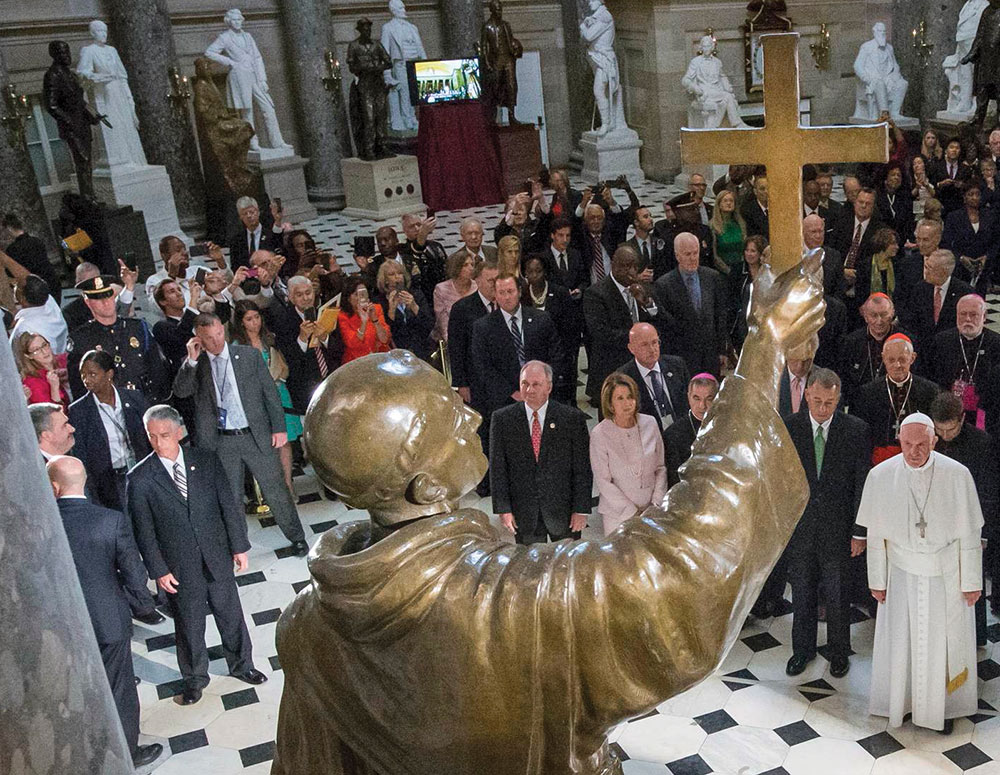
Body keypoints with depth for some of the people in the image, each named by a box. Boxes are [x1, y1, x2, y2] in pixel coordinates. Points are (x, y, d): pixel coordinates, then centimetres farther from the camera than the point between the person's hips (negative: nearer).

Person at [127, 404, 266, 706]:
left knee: (230, 613, 17)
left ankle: (240, 664, 40)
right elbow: (144, 531, -7)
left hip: (217, 556, 2)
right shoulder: (139, 478, -12)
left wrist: (239, 546, -1)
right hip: (179, 566, -2)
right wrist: (158, 570, -8)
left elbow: (229, 505, -1)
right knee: (189, 624, 14)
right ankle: (194, 677, 36)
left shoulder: (206, 460, -7)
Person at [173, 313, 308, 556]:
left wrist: (279, 427, -2)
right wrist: (191, 360, -20)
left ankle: (296, 537, 23)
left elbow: (270, 392, 1)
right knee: (230, 498, 11)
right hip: (221, 442, 1)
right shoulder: (195, 365, 1)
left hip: (257, 436, -1)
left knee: (276, 490, 7)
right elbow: (180, 392, -12)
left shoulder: (249, 355, -1)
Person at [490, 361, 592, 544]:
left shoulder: (573, 418, -5)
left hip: (564, 510, 0)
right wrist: (503, 509, -6)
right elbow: (497, 468, -2)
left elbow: (583, 469, -4)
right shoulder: (502, 418, -2)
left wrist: (581, 509, -6)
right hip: (523, 514, 1)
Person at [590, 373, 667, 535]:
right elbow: (603, 482, -9)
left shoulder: (649, 424, -2)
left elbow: (660, 467, 6)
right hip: (617, 514, -2)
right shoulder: (599, 434, -12)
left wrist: (656, 504, -3)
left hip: (651, 511, 3)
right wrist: (633, 513, -10)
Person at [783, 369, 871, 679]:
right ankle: (803, 649, 36)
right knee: (802, 593, 16)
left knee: (837, 595, 13)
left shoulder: (856, 430, -8)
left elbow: (863, 484, -5)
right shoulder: (788, 427, -5)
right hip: (798, 526, 1)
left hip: (838, 528, -1)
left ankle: (839, 652, 35)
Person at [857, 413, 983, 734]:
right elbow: (876, 535, -4)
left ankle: (944, 706, 36)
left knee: (946, 643, 14)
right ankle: (899, 701, 36)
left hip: (947, 576, 0)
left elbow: (970, 533, -7)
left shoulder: (957, 475, -16)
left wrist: (972, 581, -2)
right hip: (903, 575, 1)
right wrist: (877, 580, 1)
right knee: (900, 641, 13)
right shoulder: (880, 476, -14)